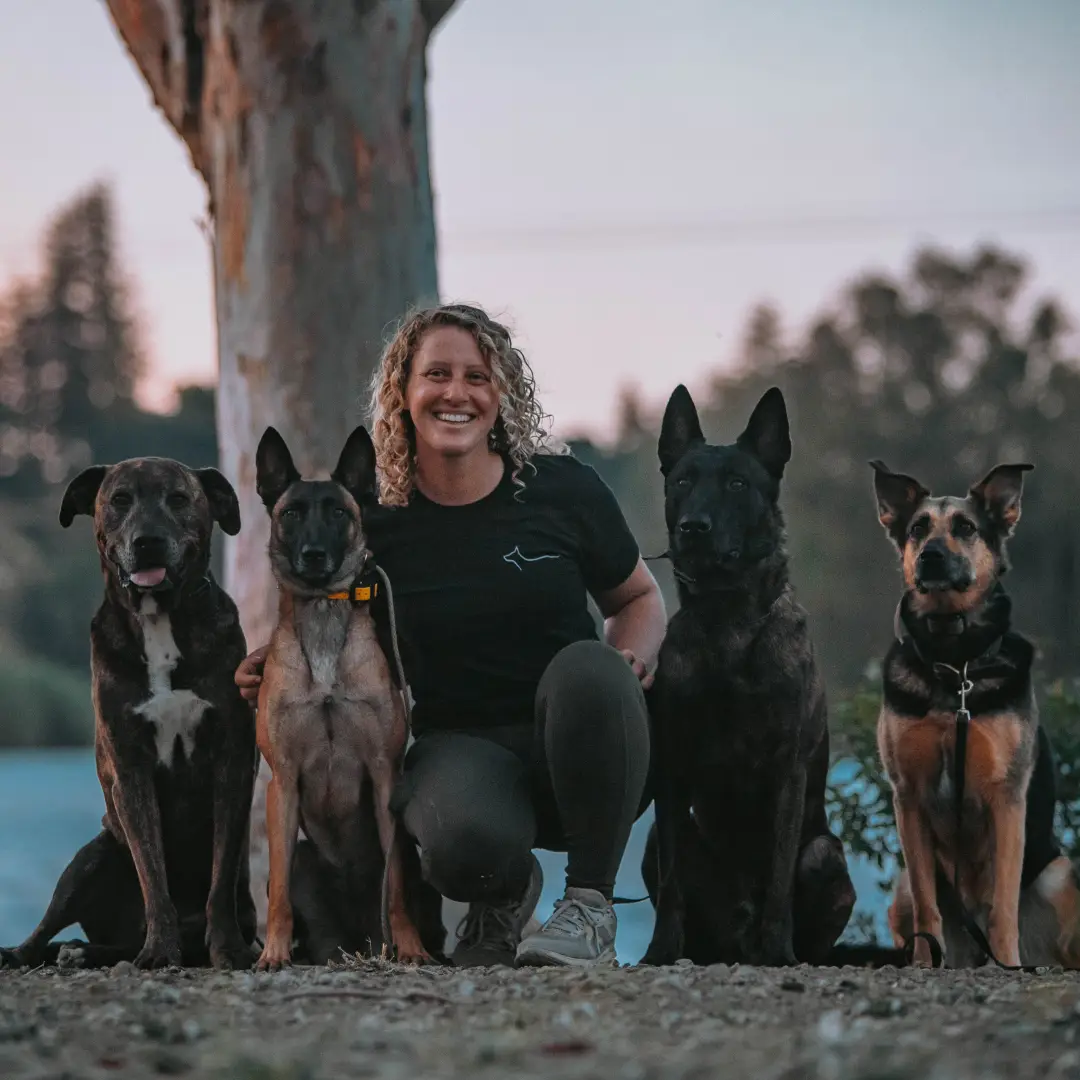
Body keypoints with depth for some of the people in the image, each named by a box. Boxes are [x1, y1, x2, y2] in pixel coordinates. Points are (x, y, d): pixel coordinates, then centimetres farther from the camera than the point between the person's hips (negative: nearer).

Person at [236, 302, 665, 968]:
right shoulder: (376, 524, 1)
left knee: (588, 667, -35)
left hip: (583, 758, 0)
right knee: (464, 843, -36)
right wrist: (277, 672, -7)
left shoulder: (562, 489, -1)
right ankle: (506, 893, 7)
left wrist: (634, 658, -8)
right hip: (462, 746, 0)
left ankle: (591, 908, -18)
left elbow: (638, 597, 14)